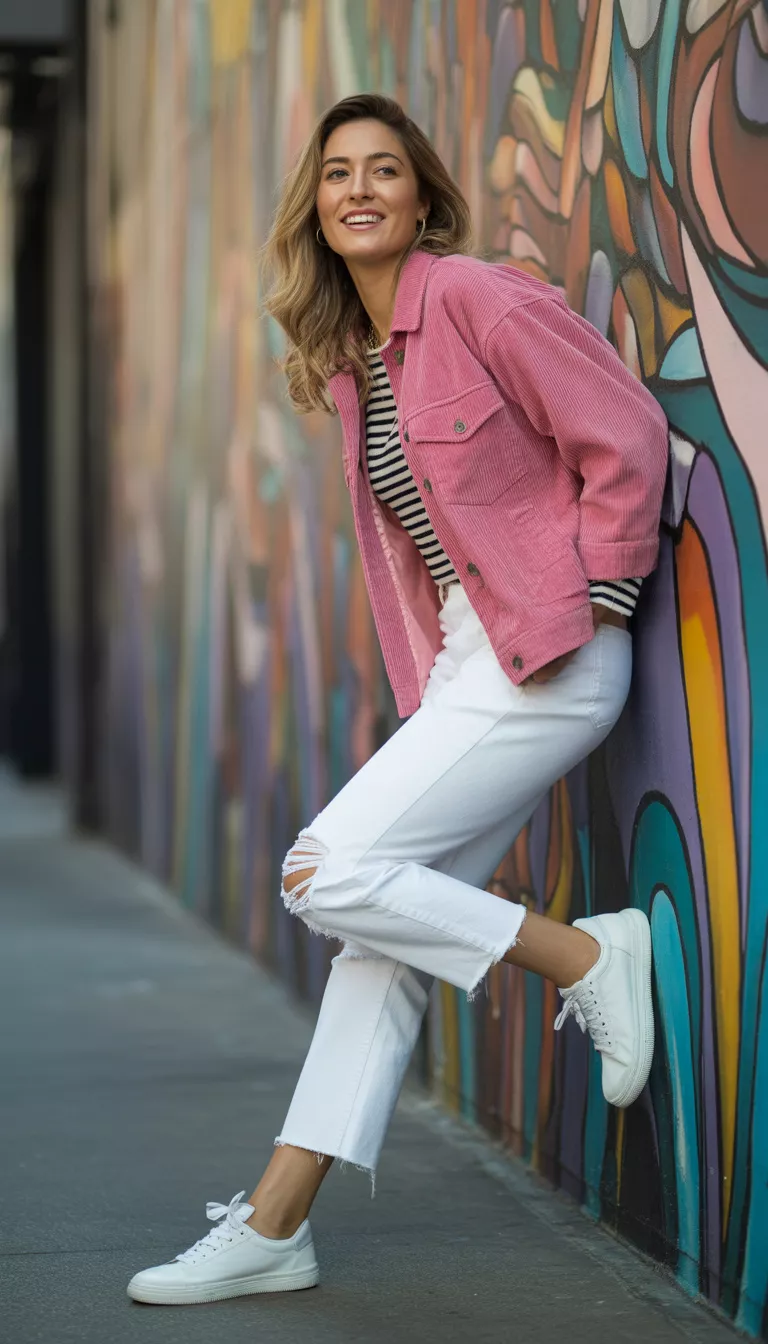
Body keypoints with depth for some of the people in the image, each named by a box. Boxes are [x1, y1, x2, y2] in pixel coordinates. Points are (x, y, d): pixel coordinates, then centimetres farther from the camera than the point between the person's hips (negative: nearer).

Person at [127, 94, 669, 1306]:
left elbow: (626, 436, -11)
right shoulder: (348, 358, 14)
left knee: (327, 875, -15)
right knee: (387, 928, 5)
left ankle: (589, 956, -2)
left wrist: (593, 599, -8)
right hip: (463, 660, 8)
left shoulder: (481, 300, -11)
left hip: (550, 657, -8)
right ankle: (272, 1228, 8)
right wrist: (430, 677, 14)